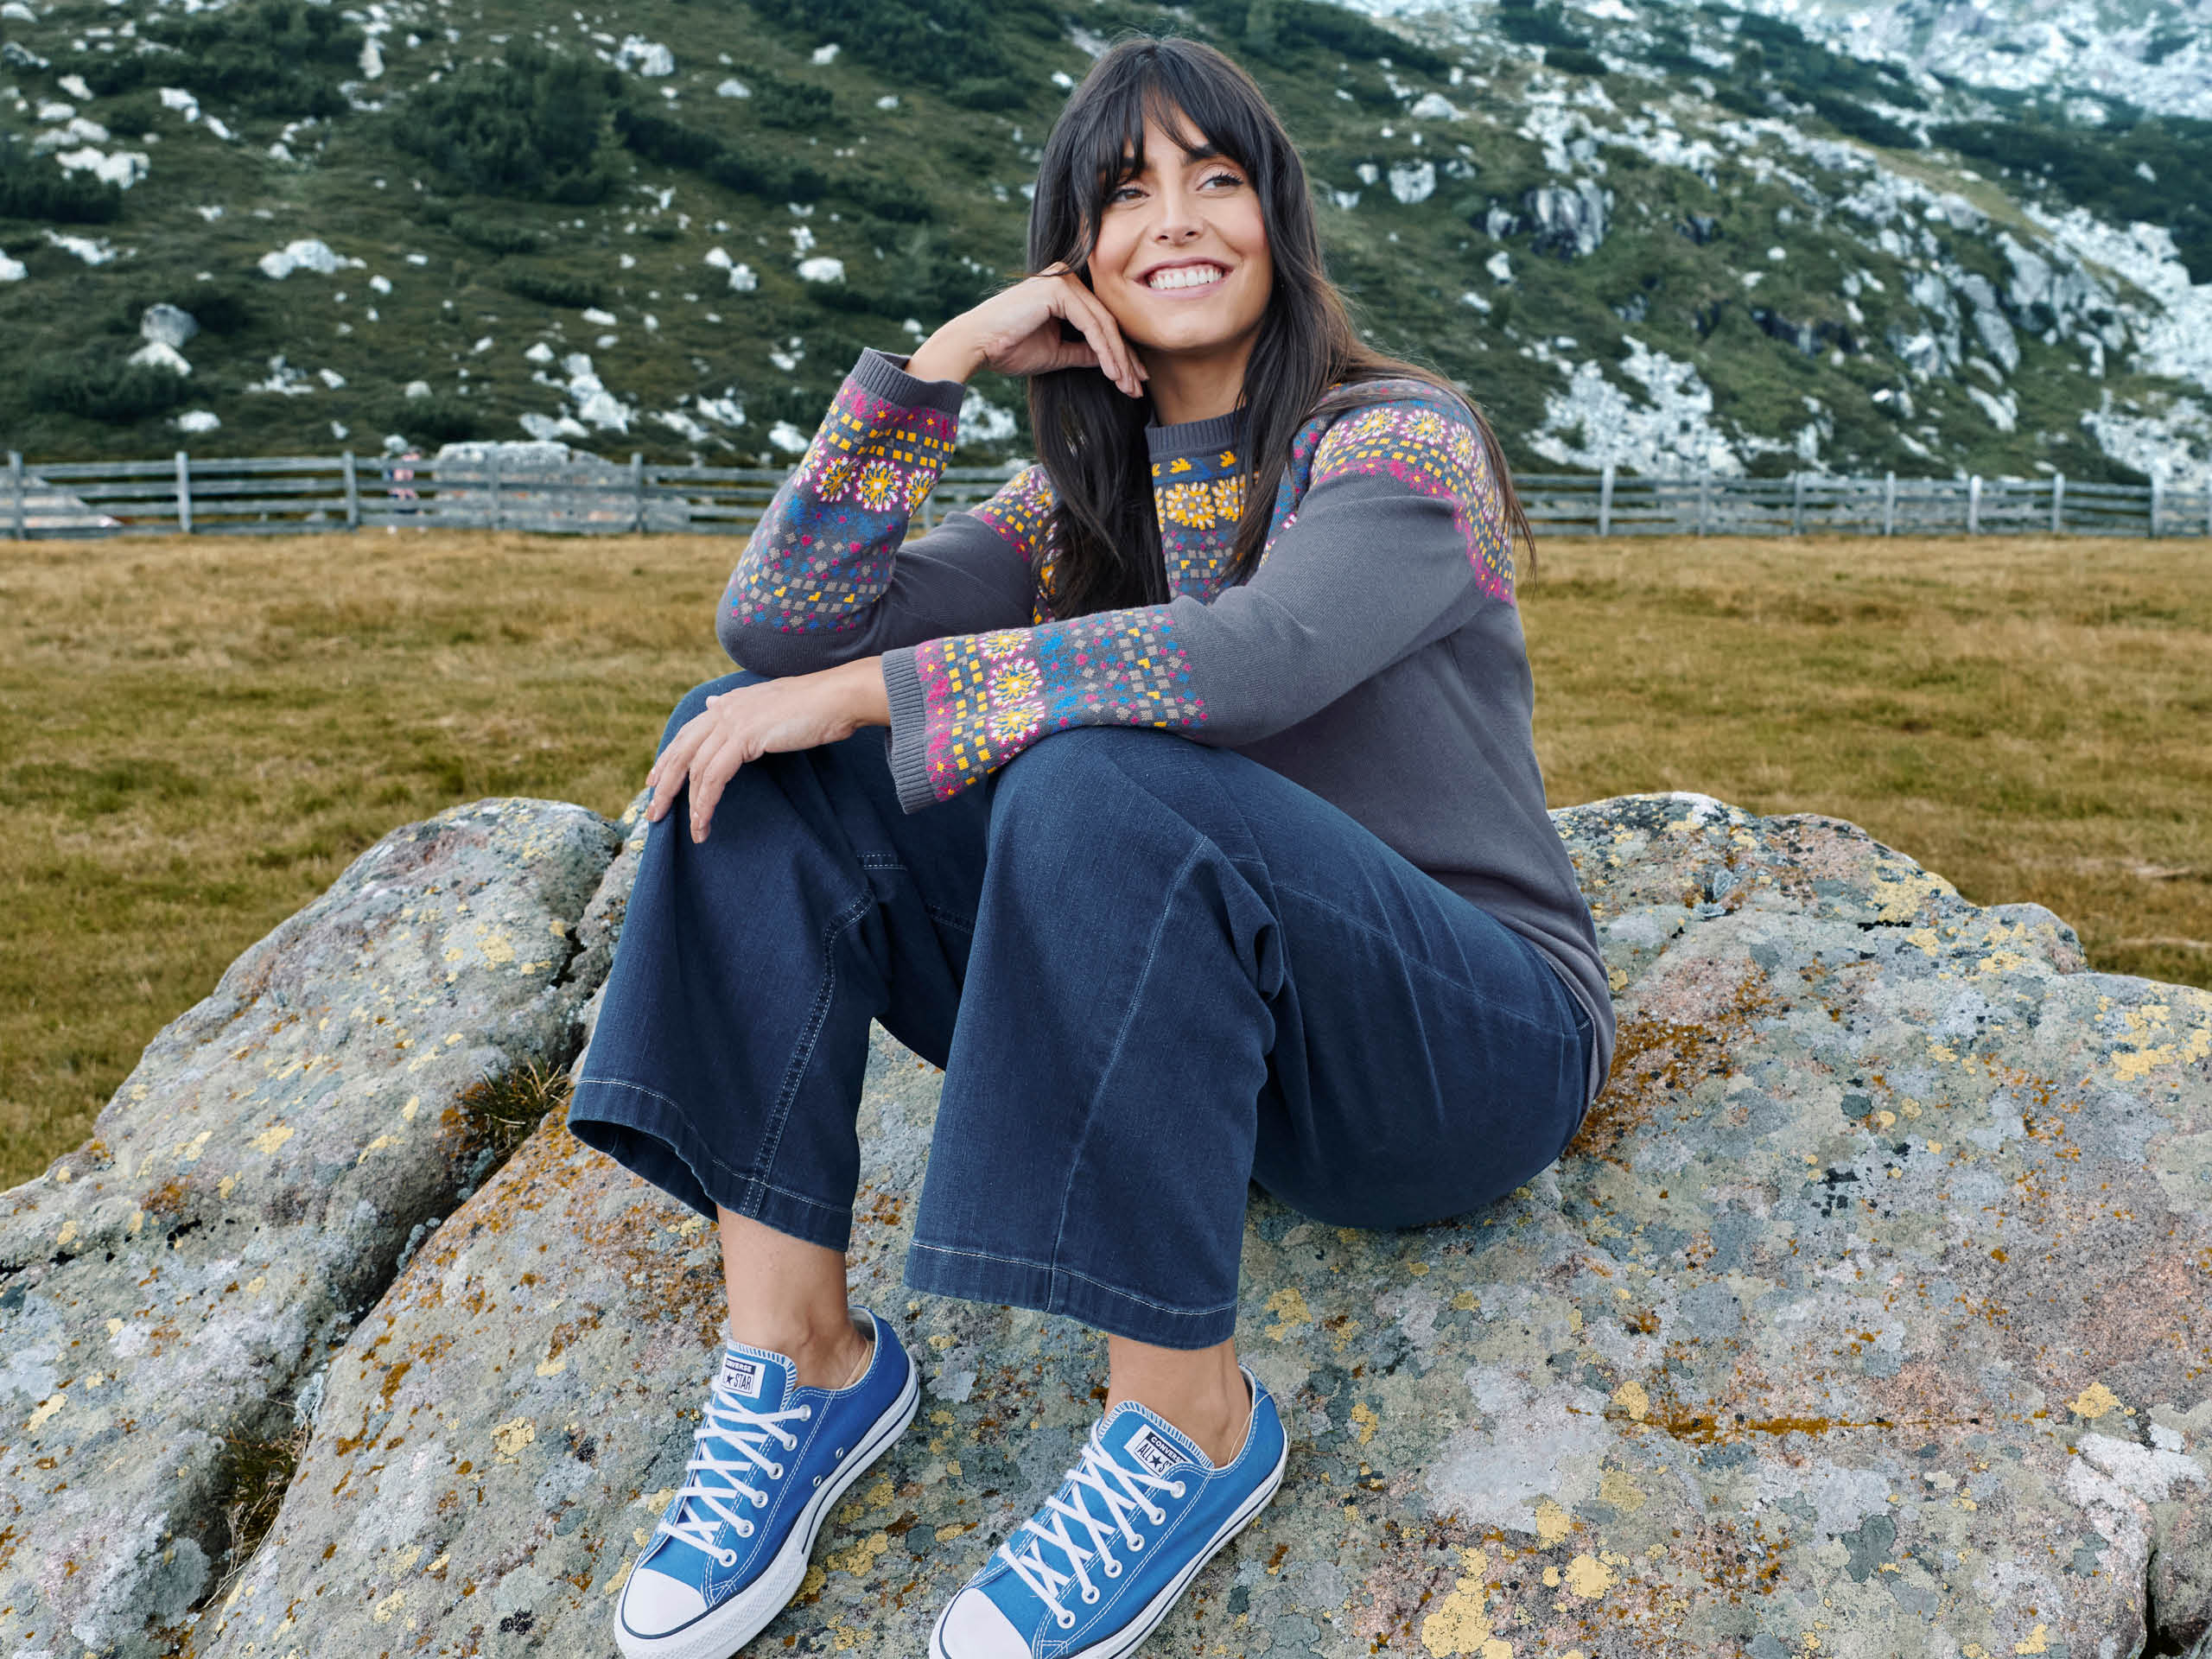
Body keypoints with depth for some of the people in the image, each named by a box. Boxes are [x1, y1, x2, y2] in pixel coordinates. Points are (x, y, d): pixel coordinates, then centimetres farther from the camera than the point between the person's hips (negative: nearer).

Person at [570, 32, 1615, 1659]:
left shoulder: (1402, 441, -8)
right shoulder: (1082, 501, 9)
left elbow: (1254, 658, -29)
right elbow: (779, 623, -2)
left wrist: (863, 693, -24)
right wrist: (931, 368, -10)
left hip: (1474, 1051, -5)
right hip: (1186, 1026, 5)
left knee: (1102, 780, -36)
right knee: (752, 754, -9)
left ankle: (1190, 1419, -21)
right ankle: (803, 1358, -12)